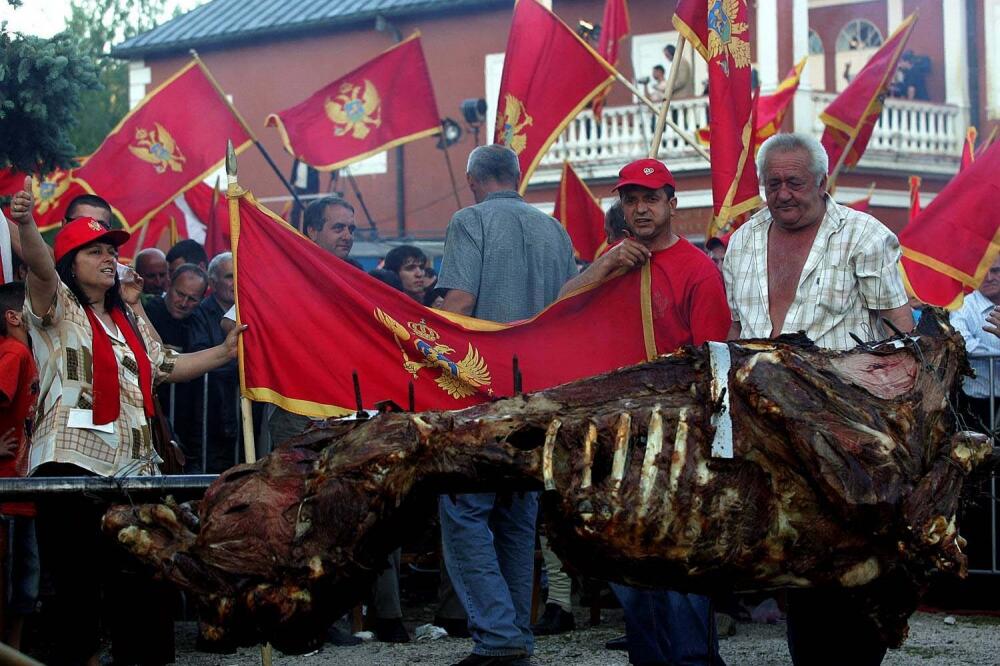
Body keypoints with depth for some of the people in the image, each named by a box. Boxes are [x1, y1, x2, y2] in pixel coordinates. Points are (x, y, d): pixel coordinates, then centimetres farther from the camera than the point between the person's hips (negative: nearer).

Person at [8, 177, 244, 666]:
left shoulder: (128, 320, 25)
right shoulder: (57, 308, 2)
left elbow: (163, 368, 31)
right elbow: (39, 267, -18)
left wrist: (223, 352, 24)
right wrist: (26, 225, -38)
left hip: (132, 464, 7)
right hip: (72, 461, -7)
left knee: (141, 576, 7)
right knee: (77, 579, -7)